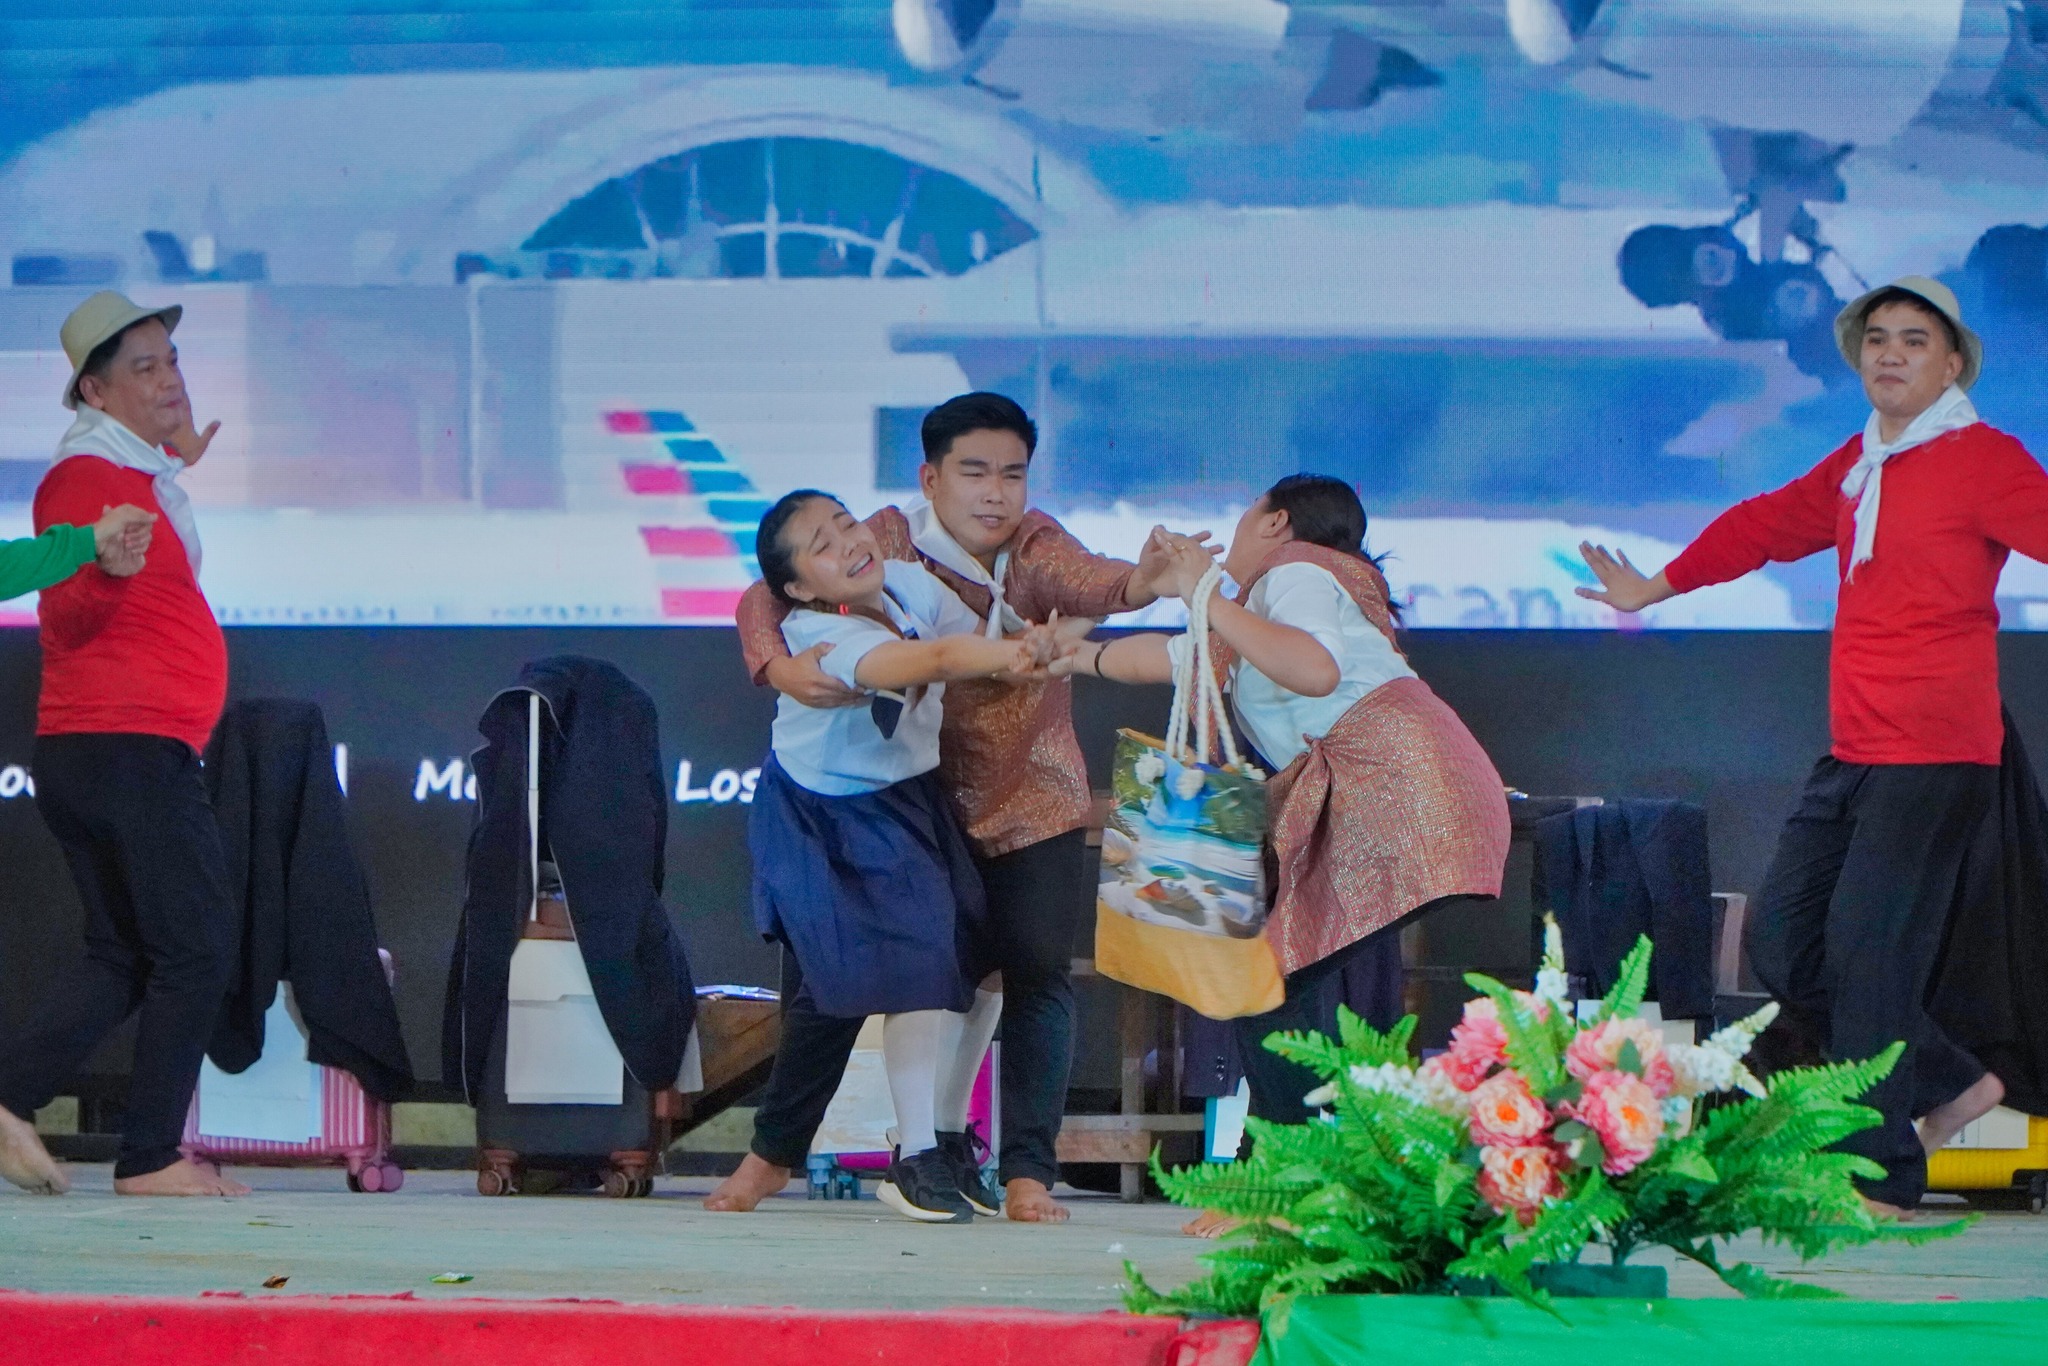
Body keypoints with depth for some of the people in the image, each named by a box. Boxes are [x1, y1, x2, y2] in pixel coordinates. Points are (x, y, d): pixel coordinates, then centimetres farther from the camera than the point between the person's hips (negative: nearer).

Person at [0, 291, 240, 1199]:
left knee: (122, 960, 12)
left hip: (87, 752, 10)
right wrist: (106, 570, -40)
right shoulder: (88, 475, -12)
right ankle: (151, 1156, -7)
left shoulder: (134, 470, 17)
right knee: (197, 948, -7)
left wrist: (172, 469, 39)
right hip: (126, 744, -10)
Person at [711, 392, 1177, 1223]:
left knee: (1037, 971, -12)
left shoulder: (1033, 548, -14)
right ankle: (775, 1152, 19)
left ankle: (1028, 1173, -6)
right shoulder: (891, 542, -12)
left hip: (1032, 805, -1)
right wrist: (780, 667, -32)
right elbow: (766, 597, -9)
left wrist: (1146, 581, -61)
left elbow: (1085, 582, -37)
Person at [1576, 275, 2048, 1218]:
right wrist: (1657, 588, 43)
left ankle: (1880, 1177, -3)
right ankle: (1952, 1084, 18)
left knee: (1867, 948, -11)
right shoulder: (1858, 466, 17)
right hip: (1853, 752, 8)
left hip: (1933, 753, -8)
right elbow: (1768, 525, 31)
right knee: (1783, 941, 7)